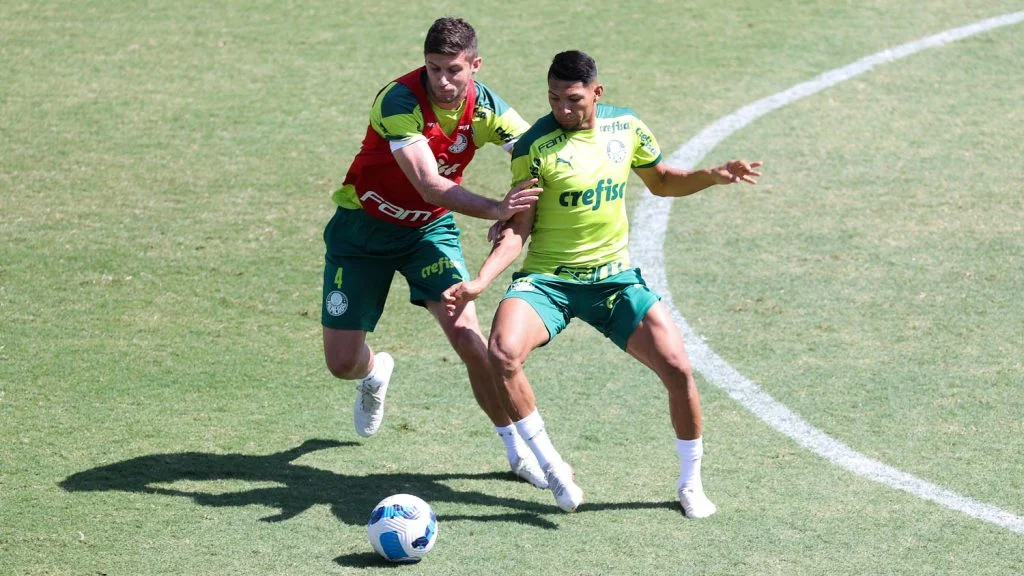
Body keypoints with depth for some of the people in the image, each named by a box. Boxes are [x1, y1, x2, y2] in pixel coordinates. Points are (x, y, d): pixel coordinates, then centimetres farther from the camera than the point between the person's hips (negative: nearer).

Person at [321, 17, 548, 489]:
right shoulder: (399, 101, -30)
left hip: (431, 228, 2)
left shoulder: (485, 107, -16)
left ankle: (517, 447, 0)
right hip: (365, 225, -2)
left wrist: (521, 219, -30)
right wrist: (496, 209, -54)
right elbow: (430, 186, -39)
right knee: (342, 363, -1)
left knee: (467, 335, -17)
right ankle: (375, 373, 38)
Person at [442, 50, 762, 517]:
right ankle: (551, 465, -12)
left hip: (614, 277, 3)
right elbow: (517, 228, -9)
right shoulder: (534, 146, -12)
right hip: (546, 278, -3)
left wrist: (711, 176, 2)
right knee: (503, 354, -31)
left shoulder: (627, 127, 1)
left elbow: (661, 182, 19)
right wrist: (479, 282, -22)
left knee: (677, 367, -11)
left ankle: (691, 483, 13)